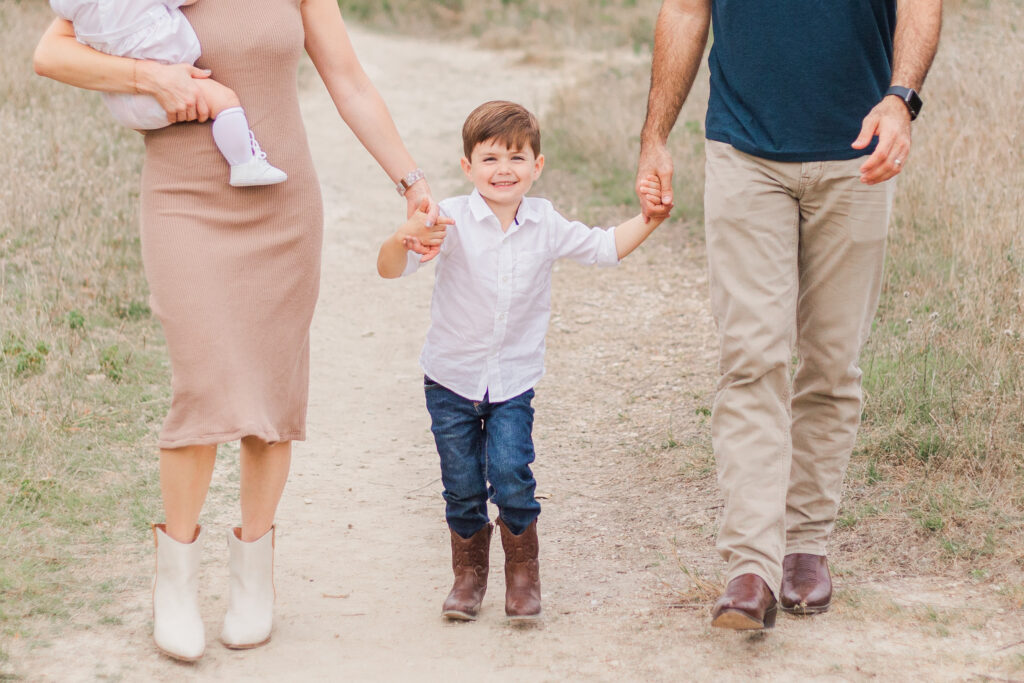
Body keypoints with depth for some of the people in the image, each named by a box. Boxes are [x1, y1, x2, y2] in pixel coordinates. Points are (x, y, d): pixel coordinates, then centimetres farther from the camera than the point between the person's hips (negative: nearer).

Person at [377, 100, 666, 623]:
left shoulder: (545, 223, -3)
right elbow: (390, 269, -23)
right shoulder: (452, 221, -14)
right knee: (463, 488, 5)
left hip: (514, 380, 1)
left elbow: (603, 248, 12)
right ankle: (469, 577, 28)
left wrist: (647, 220, -2)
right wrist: (404, 239, -45)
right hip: (451, 379, -1)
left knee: (511, 476, -14)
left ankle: (524, 576, 6)